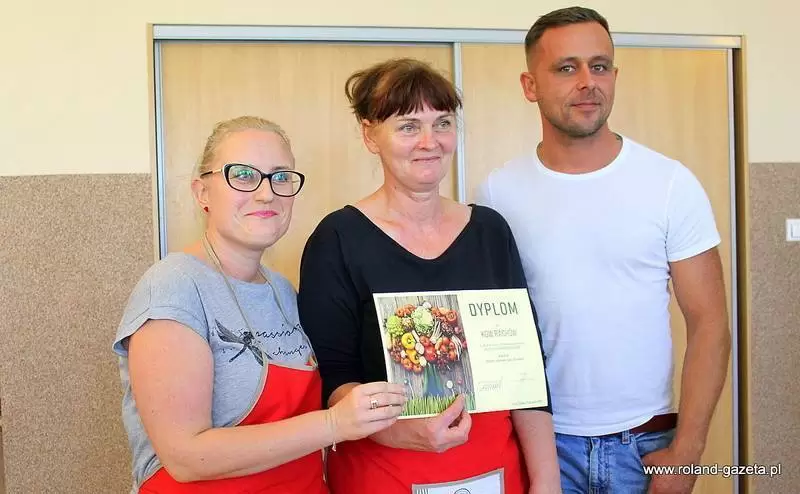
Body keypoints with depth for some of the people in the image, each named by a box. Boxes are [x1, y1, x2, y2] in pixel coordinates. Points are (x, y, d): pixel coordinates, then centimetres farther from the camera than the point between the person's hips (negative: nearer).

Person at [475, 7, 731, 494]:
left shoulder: (671, 183, -6)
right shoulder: (497, 193, -4)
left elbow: (708, 323, -5)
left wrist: (686, 451, -10)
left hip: (647, 441, 0)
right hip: (539, 439, 0)